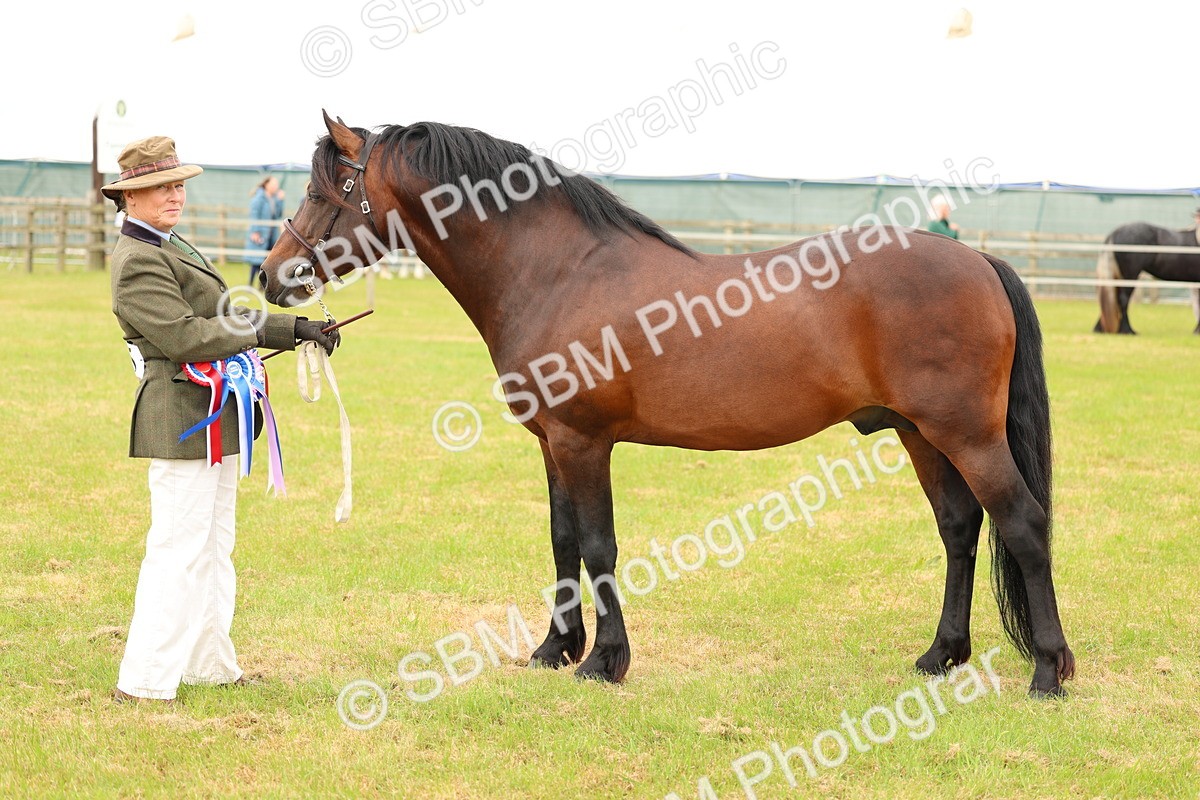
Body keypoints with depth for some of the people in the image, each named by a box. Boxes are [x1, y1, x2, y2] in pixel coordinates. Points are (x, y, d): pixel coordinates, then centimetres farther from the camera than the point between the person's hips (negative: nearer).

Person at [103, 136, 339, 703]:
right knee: (179, 550, -9)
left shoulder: (170, 248, 17)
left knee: (213, 547, 17)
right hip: (184, 416, -11)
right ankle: (143, 681, -5)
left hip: (213, 416, 11)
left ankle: (209, 665, 27)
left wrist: (296, 329, 11)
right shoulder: (138, 262, -16)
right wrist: (261, 326, -18)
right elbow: (186, 336, -24)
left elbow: (220, 319, 19)